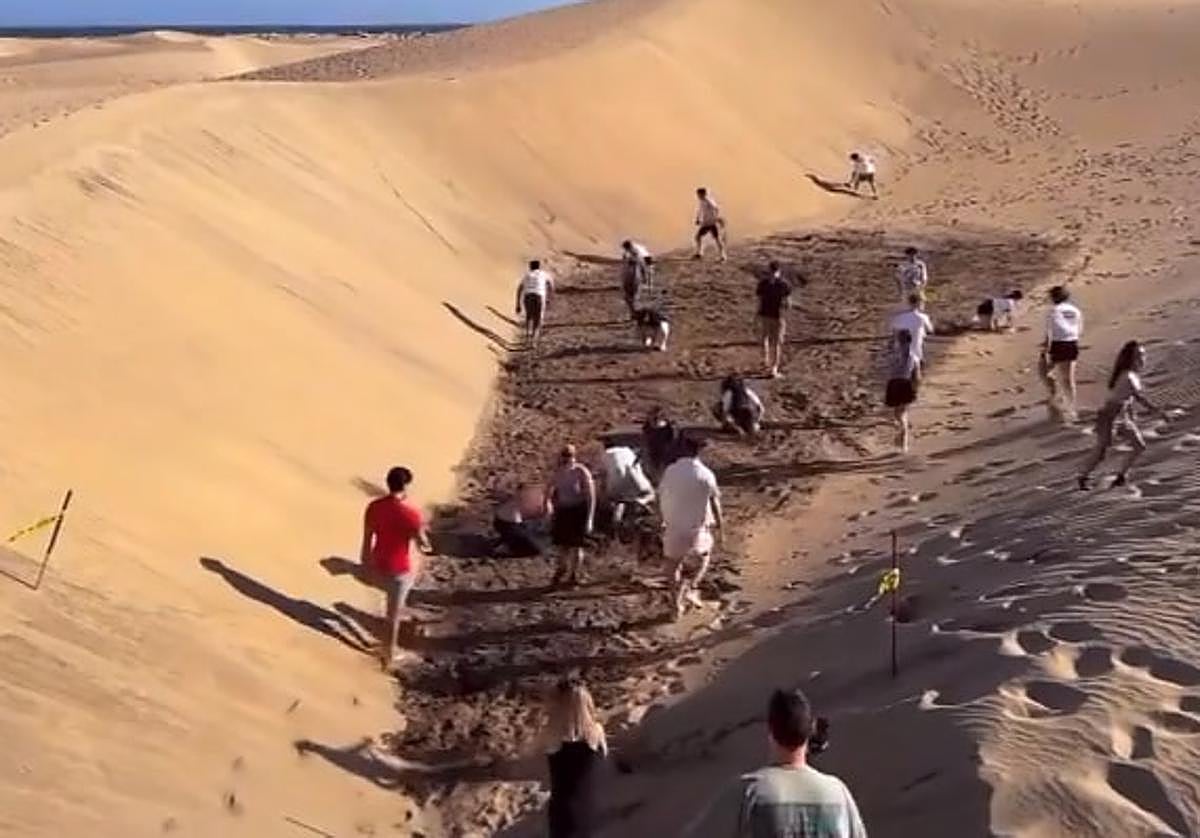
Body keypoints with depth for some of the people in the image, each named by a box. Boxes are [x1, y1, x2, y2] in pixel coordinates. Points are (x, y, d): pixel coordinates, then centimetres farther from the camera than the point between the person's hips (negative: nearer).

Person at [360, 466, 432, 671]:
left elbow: (367, 538, -1)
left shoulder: (374, 507, -12)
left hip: (379, 563, 4)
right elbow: (422, 543, -14)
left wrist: (365, 560, 14)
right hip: (400, 568, -4)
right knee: (394, 611, 12)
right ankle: (389, 652, 23)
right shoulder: (411, 513, -26)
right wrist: (426, 546, 10)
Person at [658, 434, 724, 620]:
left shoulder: (670, 471, -6)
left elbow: (661, 497, 1)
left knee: (676, 566, 16)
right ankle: (692, 588, 8)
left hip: (674, 527, 2)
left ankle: (677, 606, 21)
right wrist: (719, 521, 10)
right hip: (697, 528, -2)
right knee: (704, 557, 26)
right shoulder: (705, 474, -14)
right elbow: (714, 501, -6)